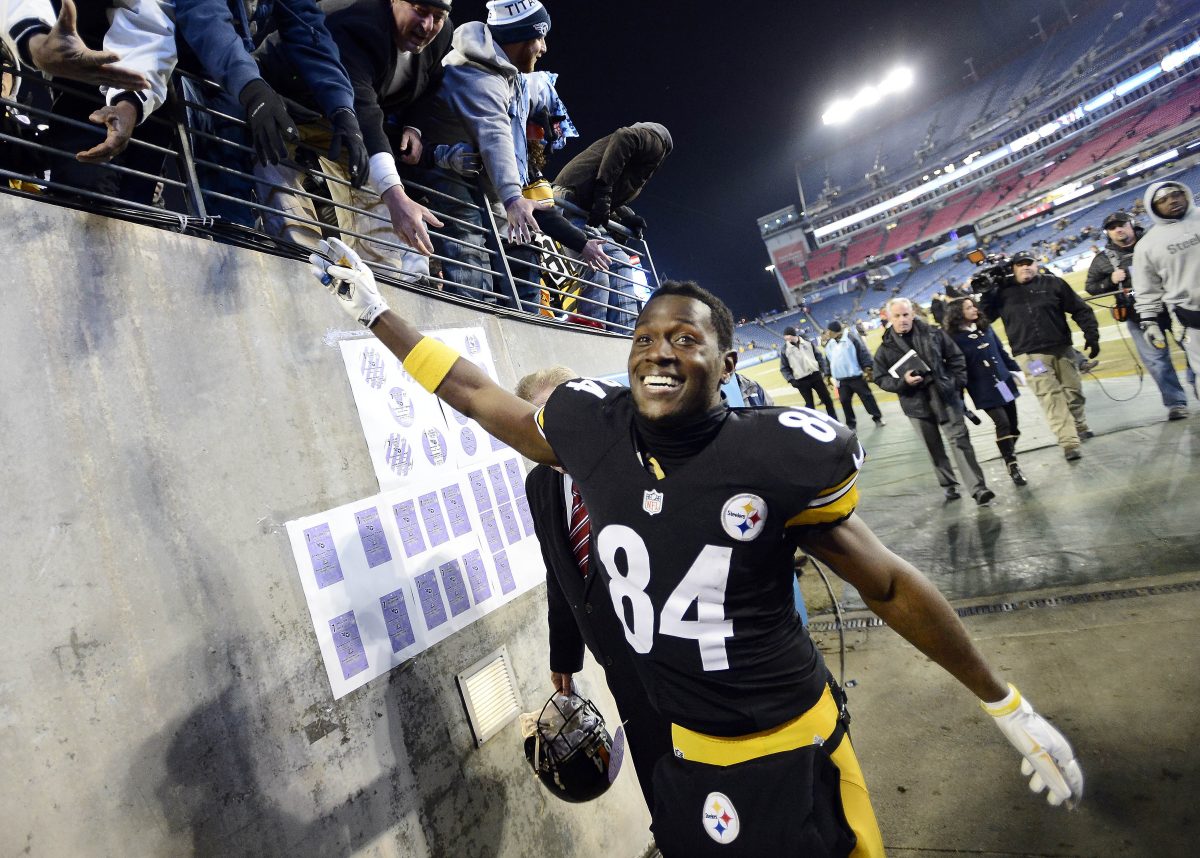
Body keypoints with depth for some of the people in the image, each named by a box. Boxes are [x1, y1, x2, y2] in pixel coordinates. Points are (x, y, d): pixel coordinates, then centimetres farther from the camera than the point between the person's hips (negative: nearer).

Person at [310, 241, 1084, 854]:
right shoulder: (593, 434, -12)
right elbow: (477, 395, 3)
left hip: (793, 747, -3)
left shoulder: (776, 459, -22)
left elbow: (889, 586, -9)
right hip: (683, 752, 4)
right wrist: (373, 309, 10)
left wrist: (1007, 706, -1)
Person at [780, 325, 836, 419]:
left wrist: (825, 371, -1)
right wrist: (791, 380, -10)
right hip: (801, 381, -2)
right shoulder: (785, 349, -3)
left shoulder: (807, 342, 2)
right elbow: (784, 368, 2)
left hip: (816, 375, 2)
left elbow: (819, 356, 6)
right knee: (809, 404, 2)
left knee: (827, 399, 9)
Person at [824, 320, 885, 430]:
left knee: (867, 397, 3)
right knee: (845, 401, 7)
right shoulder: (829, 345, 6)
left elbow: (863, 353, -14)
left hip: (856, 377, -5)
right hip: (841, 380, 5)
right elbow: (828, 361, 17)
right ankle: (851, 423, 19)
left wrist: (868, 368, -21)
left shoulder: (851, 339, -12)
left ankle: (877, 418, 16)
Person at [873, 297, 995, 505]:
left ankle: (978, 488, -3)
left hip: (945, 395, 0)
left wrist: (957, 383, 0)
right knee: (934, 448, 10)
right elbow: (881, 379, 2)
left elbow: (955, 357, 9)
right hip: (916, 403, 0)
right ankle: (948, 485, 25)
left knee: (960, 440, -4)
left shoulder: (933, 333, 2)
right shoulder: (885, 348, -1)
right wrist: (902, 382, -15)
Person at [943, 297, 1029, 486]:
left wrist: (1015, 369, 15)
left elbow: (1002, 351, 16)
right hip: (984, 391, -6)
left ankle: (1009, 453, 31)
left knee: (1013, 423, 11)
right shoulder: (954, 338, -12)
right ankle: (1012, 466, -3)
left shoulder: (985, 327, 7)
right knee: (1002, 424, -12)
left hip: (1004, 382, 6)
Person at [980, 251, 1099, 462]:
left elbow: (1080, 310, 6)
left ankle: (1080, 428, 37)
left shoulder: (1052, 283, 4)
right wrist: (985, 293, -9)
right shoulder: (1003, 292, 4)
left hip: (1061, 349, 2)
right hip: (1030, 354, -2)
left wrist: (1091, 335, 0)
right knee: (1051, 397, -8)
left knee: (1073, 391, 13)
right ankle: (1069, 443, -9)